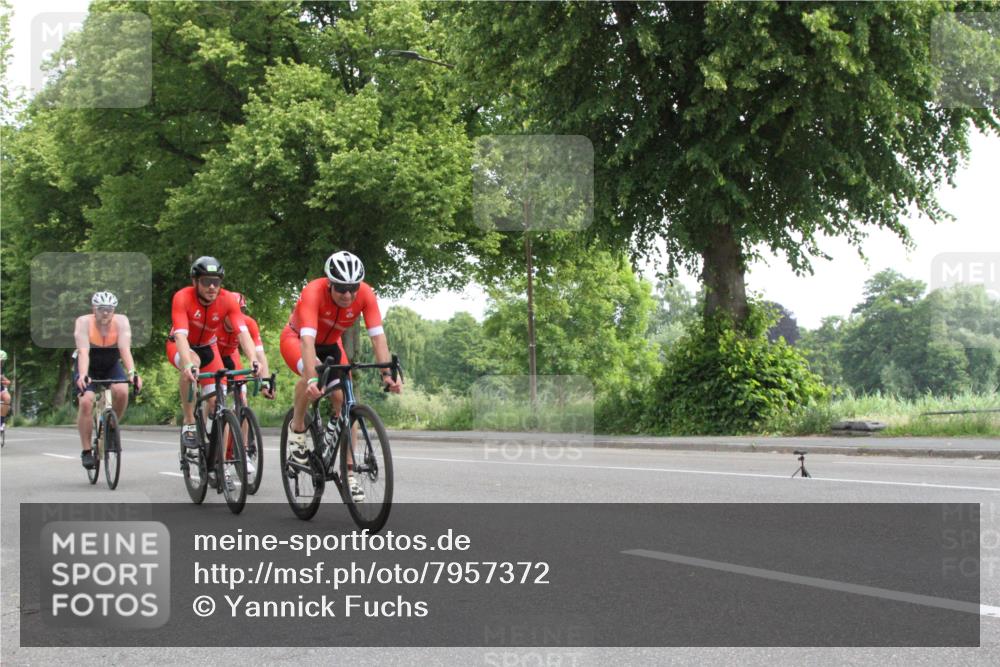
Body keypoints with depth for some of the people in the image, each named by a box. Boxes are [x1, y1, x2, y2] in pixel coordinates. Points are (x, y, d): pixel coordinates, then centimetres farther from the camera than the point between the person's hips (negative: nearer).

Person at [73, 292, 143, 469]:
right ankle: (86, 451, -12)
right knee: (86, 401, -24)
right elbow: (83, 351, -35)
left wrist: (132, 373, -49)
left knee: (121, 391, -28)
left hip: (111, 366, 1)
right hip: (88, 367, -1)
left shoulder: (121, 321, -21)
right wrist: (83, 376, -52)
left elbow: (125, 349, -33)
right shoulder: (84, 322, -24)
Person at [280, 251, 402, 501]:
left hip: (330, 344, 4)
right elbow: (308, 340, -46)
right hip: (296, 339, -4)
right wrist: (313, 379, -59)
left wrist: (387, 374, -43)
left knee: (343, 401, -10)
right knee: (313, 375, -37)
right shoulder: (313, 292, -37)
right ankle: (297, 429, -12)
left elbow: (378, 336, -30)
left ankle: (348, 473, -2)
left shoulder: (365, 294, -27)